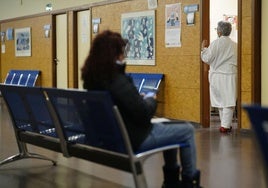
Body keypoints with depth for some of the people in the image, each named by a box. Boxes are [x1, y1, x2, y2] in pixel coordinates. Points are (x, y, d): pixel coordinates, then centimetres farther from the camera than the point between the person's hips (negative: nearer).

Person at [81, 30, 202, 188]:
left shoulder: (92, 78, -1)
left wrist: (139, 98, 5)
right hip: (133, 139, -9)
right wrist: (151, 100, -6)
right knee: (187, 130, 6)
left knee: (166, 127, 29)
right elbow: (144, 114, -24)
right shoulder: (119, 81, -28)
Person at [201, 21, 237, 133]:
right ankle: (225, 125, -4)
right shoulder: (234, 44, 1)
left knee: (220, 100, 12)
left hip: (217, 75, -1)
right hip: (230, 75, 1)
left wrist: (203, 48, 9)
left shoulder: (215, 43, -8)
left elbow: (207, 59, -5)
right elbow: (236, 61, 8)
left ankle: (225, 124, 18)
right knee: (228, 101, 0)